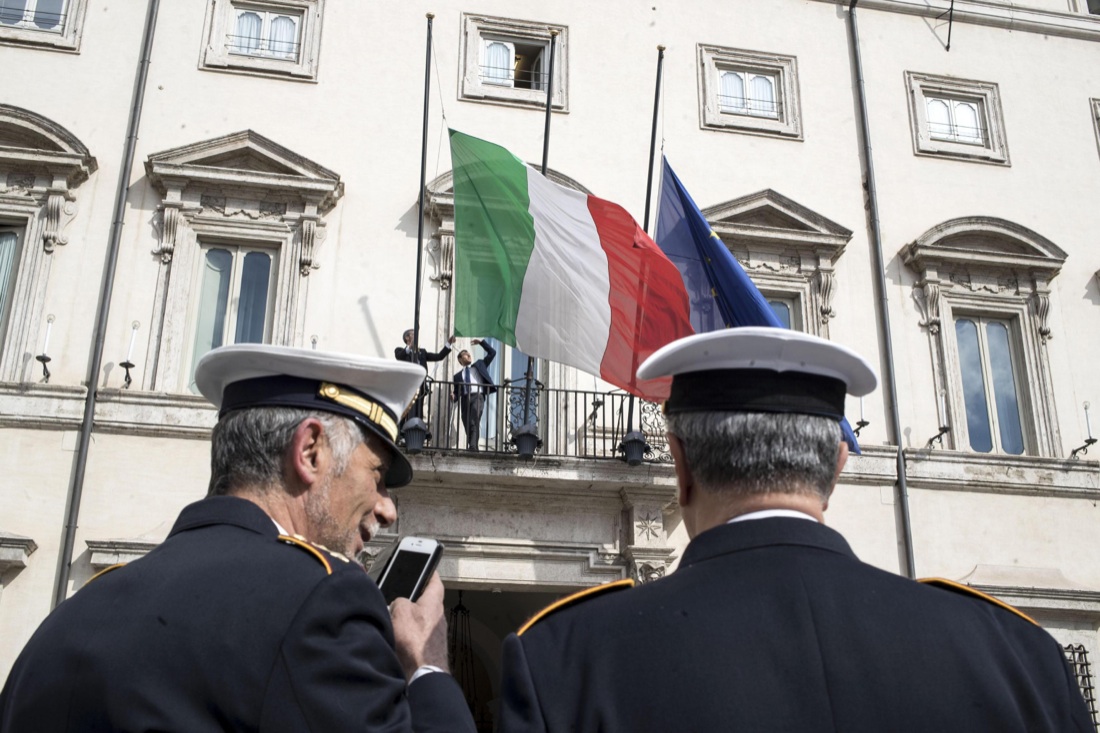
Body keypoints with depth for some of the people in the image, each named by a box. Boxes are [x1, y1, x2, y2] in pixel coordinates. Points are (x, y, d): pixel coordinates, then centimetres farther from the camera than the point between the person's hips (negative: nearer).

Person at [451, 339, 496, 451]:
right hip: (465, 399, 3)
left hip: (477, 396, -3)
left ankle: (473, 446, -34)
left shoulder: (479, 365, 24)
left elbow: (492, 353, 21)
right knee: (467, 425, -4)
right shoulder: (458, 375, 22)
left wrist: (481, 342, 17)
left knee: (474, 422, -23)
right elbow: (457, 392, 19)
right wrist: (453, 397, -4)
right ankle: (471, 448, 0)